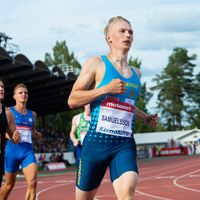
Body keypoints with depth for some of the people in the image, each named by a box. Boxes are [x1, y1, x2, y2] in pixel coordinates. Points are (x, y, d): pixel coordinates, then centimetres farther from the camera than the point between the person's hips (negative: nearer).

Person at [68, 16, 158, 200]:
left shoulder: (136, 73, 16)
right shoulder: (96, 64, -1)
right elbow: (72, 100, -7)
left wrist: (145, 118, 17)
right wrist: (106, 88, -16)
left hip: (125, 145, 3)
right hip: (96, 142, -3)